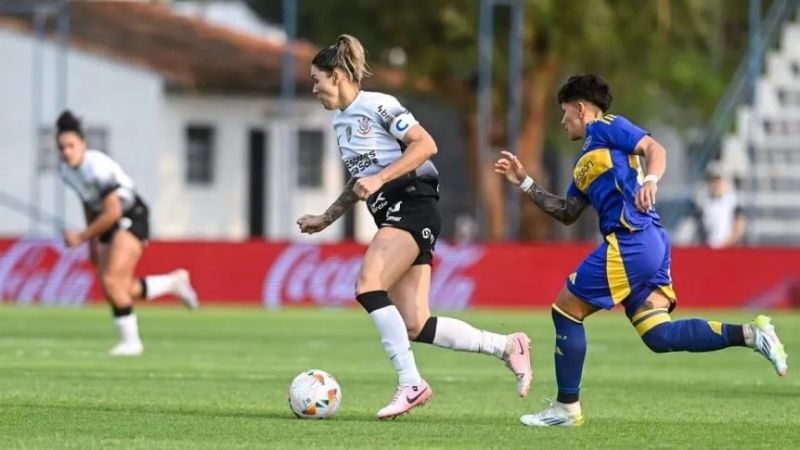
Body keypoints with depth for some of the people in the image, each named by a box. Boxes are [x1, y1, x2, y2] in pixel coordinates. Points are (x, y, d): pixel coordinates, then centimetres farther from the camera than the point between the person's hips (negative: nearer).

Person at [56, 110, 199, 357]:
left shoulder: (97, 167, -26)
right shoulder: (65, 170, -1)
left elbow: (112, 212, -26)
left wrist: (82, 237, -20)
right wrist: (93, 242, 17)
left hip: (131, 218, -9)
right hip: (110, 226, 9)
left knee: (111, 282, -20)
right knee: (119, 290, 5)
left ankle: (131, 341, -7)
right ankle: (174, 282, 27)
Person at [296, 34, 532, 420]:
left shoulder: (377, 105, -7)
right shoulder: (340, 122, 20)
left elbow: (425, 144, -15)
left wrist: (379, 179, -20)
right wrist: (325, 219, 25)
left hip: (412, 204, -9)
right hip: (391, 215, 9)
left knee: (368, 286, -25)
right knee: (415, 327, -2)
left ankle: (411, 382, -23)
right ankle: (506, 346, 8)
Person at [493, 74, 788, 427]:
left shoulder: (606, 128, 3)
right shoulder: (586, 161, 29)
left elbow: (655, 149, -8)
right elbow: (567, 213, 30)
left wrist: (650, 181, -28)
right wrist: (524, 183, 29)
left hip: (631, 239, -9)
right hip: (651, 244, 9)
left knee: (565, 311, 0)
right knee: (659, 335, -2)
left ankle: (566, 408, 4)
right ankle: (749, 334, -10)